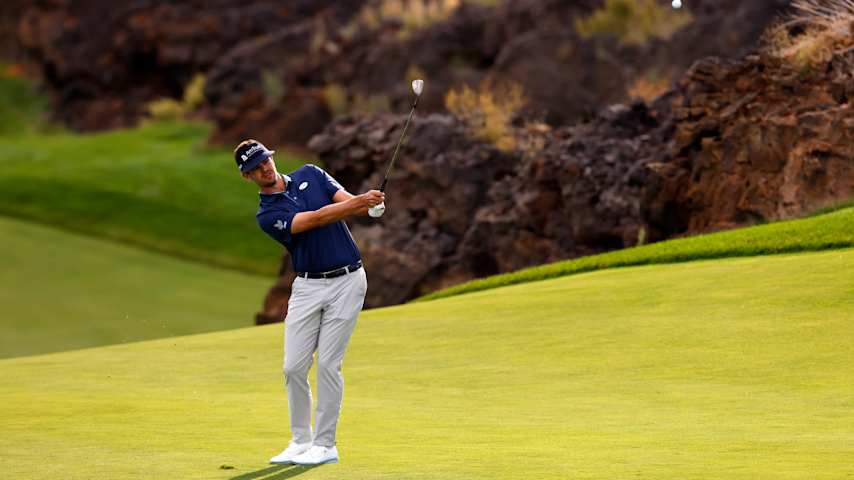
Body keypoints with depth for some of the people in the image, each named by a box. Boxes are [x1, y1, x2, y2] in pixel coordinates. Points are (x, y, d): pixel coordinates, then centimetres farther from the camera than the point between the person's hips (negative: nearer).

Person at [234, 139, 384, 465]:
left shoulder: (310, 175, 7)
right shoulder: (267, 215, -4)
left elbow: (346, 201, -4)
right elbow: (315, 219, -17)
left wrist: (368, 203, -28)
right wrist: (358, 202, -28)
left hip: (347, 281, -1)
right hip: (308, 287, 1)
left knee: (328, 364, -5)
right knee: (294, 367, -2)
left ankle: (325, 444, 1)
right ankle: (301, 441, 13)